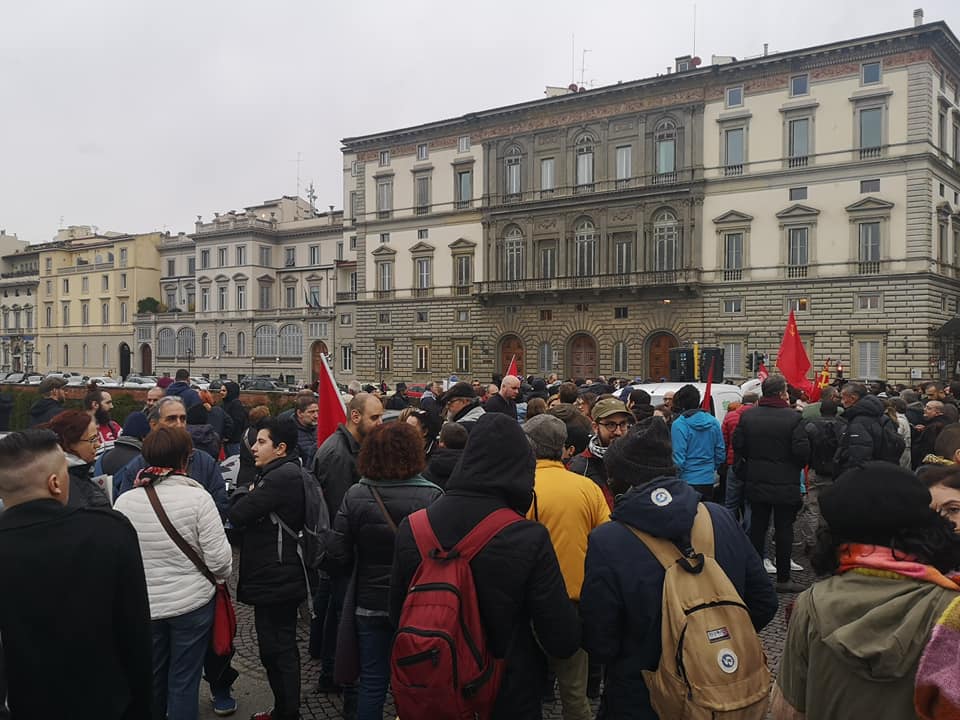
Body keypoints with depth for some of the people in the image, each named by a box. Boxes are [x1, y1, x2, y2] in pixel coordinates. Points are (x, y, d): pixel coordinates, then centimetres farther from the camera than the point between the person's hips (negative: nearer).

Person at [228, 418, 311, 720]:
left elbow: (237, 515, -20)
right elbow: (256, 514, 15)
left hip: (275, 579, -11)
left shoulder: (282, 477, -21)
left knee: (277, 650, 0)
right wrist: (250, 496, -2)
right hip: (276, 577, 11)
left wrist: (244, 493, -3)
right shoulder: (283, 473, 12)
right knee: (279, 647, 19)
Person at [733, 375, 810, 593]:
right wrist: (796, 467, 4)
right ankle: (783, 578, 11)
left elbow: (737, 444, 0)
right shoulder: (794, 418, -14)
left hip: (756, 483, 4)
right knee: (783, 530, 5)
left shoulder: (748, 416, -1)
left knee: (757, 528, 13)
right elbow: (802, 450, -16)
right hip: (785, 485, -4)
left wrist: (743, 468, 13)